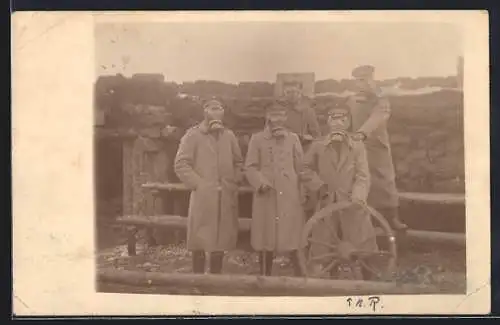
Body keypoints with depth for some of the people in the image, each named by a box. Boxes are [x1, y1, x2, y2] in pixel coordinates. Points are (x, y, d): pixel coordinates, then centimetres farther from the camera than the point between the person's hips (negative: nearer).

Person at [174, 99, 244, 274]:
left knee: (221, 241, 8)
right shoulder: (193, 135, -2)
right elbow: (180, 164, -6)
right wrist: (198, 184, -11)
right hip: (202, 197, -4)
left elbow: (238, 162, 20)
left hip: (226, 198, 4)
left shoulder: (229, 135, 11)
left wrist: (234, 183, 7)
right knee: (200, 242, -1)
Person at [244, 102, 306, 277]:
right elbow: (250, 167, 1)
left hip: (290, 195, 1)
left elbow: (301, 166, 12)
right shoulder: (257, 138, 6)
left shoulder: (293, 138, 12)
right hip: (267, 196, -1)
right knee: (266, 240, 2)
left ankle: (300, 277, 6)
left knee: (294, 239, -2)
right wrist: (261, 183, -13)